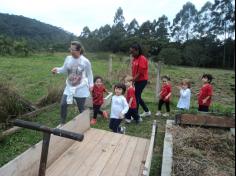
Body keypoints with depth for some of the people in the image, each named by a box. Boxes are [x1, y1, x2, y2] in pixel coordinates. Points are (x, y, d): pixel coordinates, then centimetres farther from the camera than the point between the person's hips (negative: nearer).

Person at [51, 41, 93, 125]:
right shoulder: (68, 58, -4)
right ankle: (62, 123, 25)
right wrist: (57, 69, -12)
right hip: (69, 87, 4)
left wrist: (91, 85, -2)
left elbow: (89, 74, -2)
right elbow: (64, 69, 8)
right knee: (63, 104, 2)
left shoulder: (85, 61, -13)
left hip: (81, 88, -4)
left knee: (81, 108, 9)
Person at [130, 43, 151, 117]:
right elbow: (134, 71, 8)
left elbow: (140, 73, -19)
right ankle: (147, 111, 31)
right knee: (137, 96, 15)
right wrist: (132, 79, -2)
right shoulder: (134, 59, 8)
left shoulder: (142, 59, -17)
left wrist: (132, 81, -17)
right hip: (137, 80, 9)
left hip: (142, 80, -9)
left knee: (136, 97, -4)